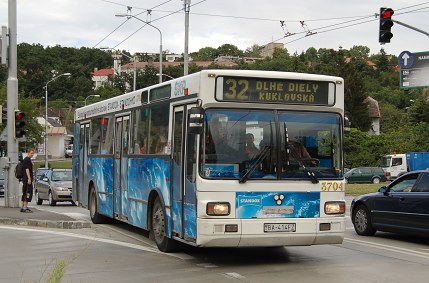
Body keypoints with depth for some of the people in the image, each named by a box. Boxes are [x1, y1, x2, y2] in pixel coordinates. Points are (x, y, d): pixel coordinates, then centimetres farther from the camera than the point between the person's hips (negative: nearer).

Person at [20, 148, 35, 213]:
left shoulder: (25, 159, 19)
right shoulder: (27, 159, -11)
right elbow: (27, 169, -19)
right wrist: (29, 179, -23)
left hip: (24, 179, 11)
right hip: (27, 179, -11)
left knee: (24, 193, 12)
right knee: (28, 193, -10)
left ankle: (22, 207, 14)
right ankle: (25, 208, -13)